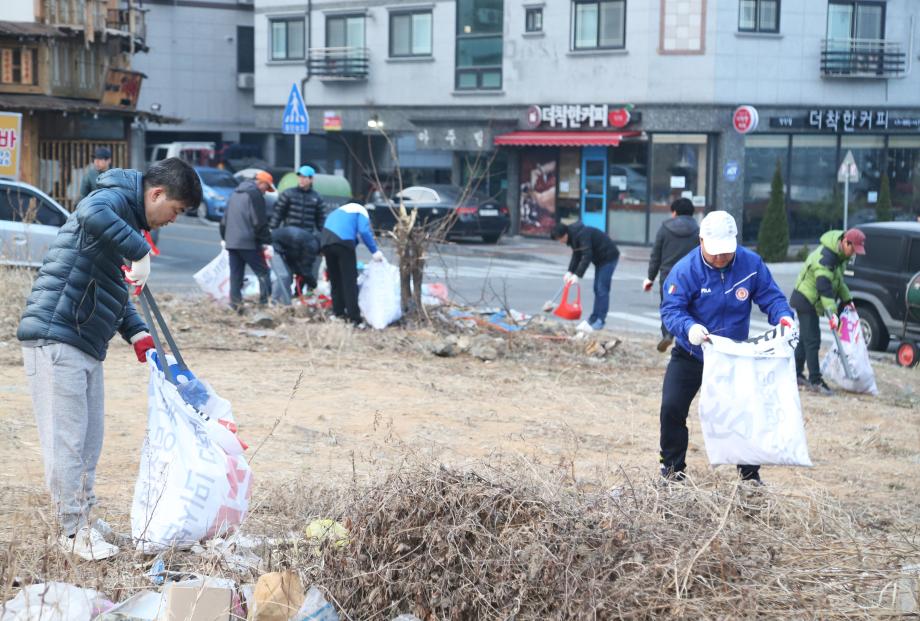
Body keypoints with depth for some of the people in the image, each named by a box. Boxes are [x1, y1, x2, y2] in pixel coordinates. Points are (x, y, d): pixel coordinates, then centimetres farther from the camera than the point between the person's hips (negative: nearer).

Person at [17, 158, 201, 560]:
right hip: (55, 339, -10)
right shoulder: (115, 198, -10)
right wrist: (140, 250, -33)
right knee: (66, 441, -4)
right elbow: (92, 215, -38)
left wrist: (136, 332, 18)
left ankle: (81, 523, 24)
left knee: (88, 442, 15)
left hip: (86, 345, 10)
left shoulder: (127, 217, 21)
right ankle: (74, 532, 3)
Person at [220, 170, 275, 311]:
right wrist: (267, 243, -10)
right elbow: (260, 223, -13)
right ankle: (266, 301, -10)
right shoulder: (255, 195, -7)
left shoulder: (235, 194, 19)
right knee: (263, 272, -4)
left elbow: (224, 219, 24)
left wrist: (224, 238, 31)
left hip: (231, 242, 8)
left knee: (235, 274, 9)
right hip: (248, 242, -8)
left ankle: (235, 303, 6)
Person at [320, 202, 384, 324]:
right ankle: (354, 316, -4)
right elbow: (364, 231, -2)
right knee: (349, 280, -2)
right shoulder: (360, 211, 17)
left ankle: (338, 312, 21)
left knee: (335, 279, 17)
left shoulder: (337, 212, 38)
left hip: (325, 242, 6)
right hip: (343, 241, -6)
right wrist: (375, 251, 0)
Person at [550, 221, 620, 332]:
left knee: (602, 290, -12)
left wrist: (577, 275, -35)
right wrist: (570, 272, -7)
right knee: (597, 289, 10)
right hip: (599, 258, 10)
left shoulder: (582, 235, -28)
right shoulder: (573, 236, 2)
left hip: (608, 257, -10)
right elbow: (576, 255, 5)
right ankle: (595, 319, 14)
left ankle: (599, 321, -11)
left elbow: (587, 256, -33)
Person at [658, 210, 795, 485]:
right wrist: (688, 327, -47)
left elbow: (771, 297, -9)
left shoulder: (751, 264, -14)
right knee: (672, 409, -9)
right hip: (690, 356, -2)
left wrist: (783, 316, -32)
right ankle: (672, 468, 11)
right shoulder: (685, 270, -22)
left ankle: (750, 473, 21)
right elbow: (671, 310, -26)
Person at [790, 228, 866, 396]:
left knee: (806, 338, 16)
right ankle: (815, 381, -11)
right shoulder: (826, 257, -27)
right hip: (806, 300, -10)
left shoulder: (838, 255, 5)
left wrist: (846, 299, 20)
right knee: (812, 340, -11)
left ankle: (796, 374, 25)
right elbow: (824, 287, -33)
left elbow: (838, 279, 21)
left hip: (809, 301, 10)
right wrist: (831, 313, -37)